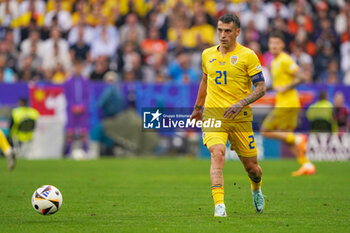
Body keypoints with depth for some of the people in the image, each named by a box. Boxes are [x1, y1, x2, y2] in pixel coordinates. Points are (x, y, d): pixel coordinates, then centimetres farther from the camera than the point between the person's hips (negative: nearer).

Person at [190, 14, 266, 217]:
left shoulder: (248, 56, -4)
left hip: (240, 118, -2)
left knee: (251, 167, 7)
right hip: (213, 116, 2)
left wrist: (241, 104, -20)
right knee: (217, 154, -24)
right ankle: (219, 205, -31)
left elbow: (261, 88, -6)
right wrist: (198, 107, 35)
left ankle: (256, 189, 43)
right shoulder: (208, 55, 9)